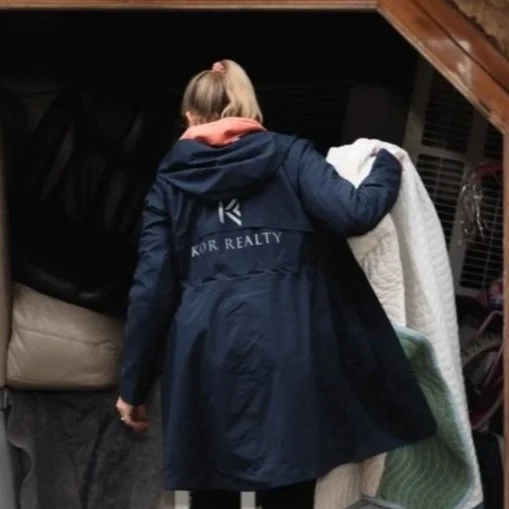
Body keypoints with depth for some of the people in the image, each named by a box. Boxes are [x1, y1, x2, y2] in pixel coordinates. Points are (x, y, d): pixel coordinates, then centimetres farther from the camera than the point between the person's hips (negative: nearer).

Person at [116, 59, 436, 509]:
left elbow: (151, 289, 7)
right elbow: (354, 213, -7)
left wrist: (134, 386, 13)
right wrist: (387, 166, 15)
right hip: (283, 350, -1)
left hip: (205, 354, 2)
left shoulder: (171, 180, 12)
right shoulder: (289, 156, 8)